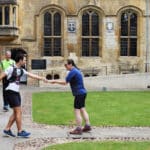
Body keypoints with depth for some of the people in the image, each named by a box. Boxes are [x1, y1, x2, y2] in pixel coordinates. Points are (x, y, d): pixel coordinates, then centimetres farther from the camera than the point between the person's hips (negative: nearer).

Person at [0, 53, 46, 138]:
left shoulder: (21, 70, 11)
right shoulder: (11, 69, -12)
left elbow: (31, 75, 16)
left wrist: (41, 78, 13)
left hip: (16, 92, 9)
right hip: (11, 92, -9)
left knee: (16, 112, 10)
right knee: (18, 111, -7)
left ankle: (7, 129, 18)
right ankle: (20, 132, 0)